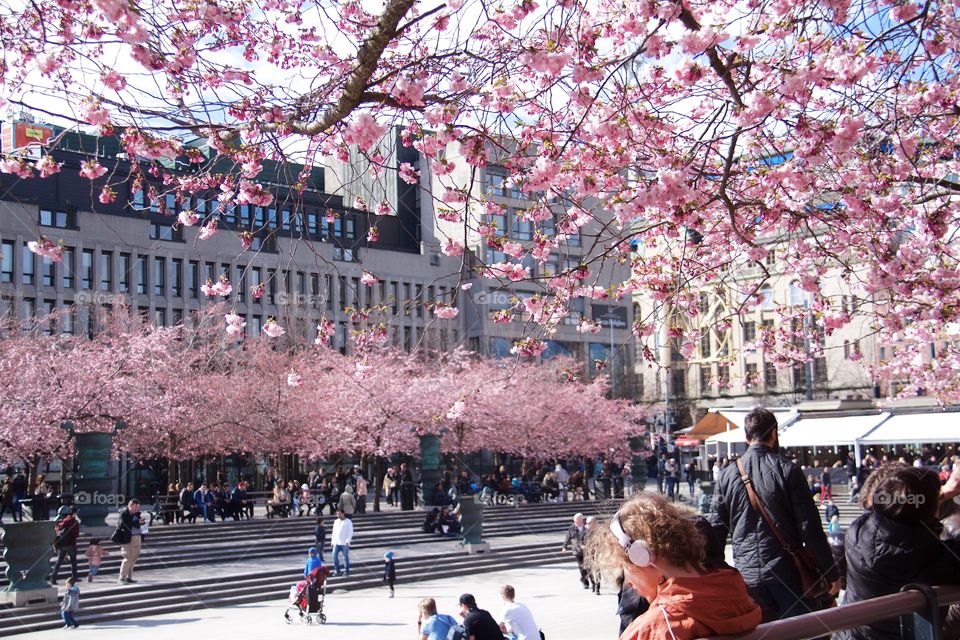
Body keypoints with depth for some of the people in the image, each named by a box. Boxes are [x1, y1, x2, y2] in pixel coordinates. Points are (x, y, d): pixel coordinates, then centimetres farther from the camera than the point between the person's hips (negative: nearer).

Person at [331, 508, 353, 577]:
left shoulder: (348, 521, -3)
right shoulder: (336, 521, 13)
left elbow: (350, 532, -7)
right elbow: (333, 532, 17)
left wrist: (348, 541, -16)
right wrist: (332, 541, 11)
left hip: (344, 543, -5)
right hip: (336, 543, 5)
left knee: (346, 557, 0)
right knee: (335, 556, -1)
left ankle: (347, 572, 8)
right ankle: (337, 571, 11)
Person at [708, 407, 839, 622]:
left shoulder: (728, 475, 3)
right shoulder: (787, 471, -7)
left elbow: (716, 529, 5)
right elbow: (810, 527, -9)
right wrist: (830, 573, -2)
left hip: (747, 575, 3)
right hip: (786, 572, -3)